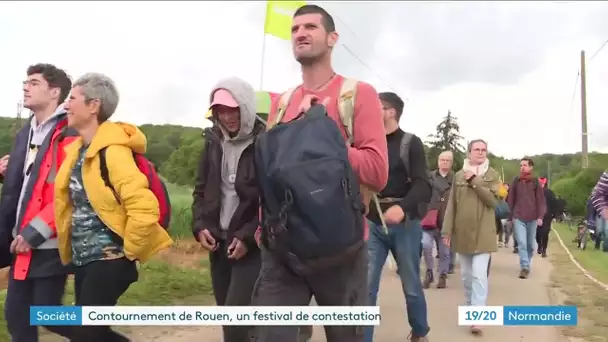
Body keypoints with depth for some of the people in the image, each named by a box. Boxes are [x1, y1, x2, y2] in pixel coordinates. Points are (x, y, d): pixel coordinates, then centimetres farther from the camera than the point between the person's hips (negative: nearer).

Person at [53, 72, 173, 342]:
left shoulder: (112, 150, -19)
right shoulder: (78, 149, 8)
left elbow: (145, 208, -28)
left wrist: (128, 253, -17)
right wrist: (71, 251, 18)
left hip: (108, 260, -9)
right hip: (84, 259, 9)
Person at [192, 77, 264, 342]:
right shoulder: (213, 142, 9)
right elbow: (201, 189, 16)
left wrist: (248, 236, -17)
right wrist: (199, 225, 2)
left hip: (252, 245, -6)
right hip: (218, 241, 6)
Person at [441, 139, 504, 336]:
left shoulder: (492, 175, 3)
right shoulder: (459, 175, 7)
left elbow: (493, 200, -10)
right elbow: (451, 205, 4)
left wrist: (475, 182, -16)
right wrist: (447, 230, -2)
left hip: (482, 233, -2)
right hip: (462, 233, 3)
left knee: (479, 275, -10)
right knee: (466, 275, 12)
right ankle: (470, 307, 29)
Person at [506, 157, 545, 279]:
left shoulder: (536, 182, 2)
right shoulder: (516, 181, 5)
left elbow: (540, 200, 0)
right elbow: (510, 199, 7)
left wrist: (540, 216, -10)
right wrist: (510, 216, 4)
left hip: (532, 218, 1)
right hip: (518, 217, 0)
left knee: (530, 244, 11)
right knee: (521, 243, -11)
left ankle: (526, 264, 27)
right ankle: (525, 267, -13)